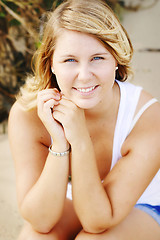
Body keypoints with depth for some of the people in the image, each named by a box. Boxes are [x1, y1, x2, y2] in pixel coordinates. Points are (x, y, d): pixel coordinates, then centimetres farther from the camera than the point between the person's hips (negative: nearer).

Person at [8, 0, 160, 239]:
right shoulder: (26, 114, -23)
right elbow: (40, 220, -23)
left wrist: (79, 137, -39)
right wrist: (59, 142, -36)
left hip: (139, 210, -1)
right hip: (68, 204, 1)